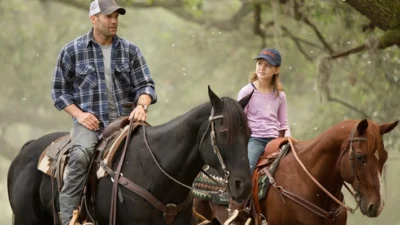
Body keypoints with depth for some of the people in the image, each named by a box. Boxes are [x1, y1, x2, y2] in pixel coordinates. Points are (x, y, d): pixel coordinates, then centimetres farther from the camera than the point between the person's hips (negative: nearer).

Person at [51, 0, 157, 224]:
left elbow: (145, 85, 8)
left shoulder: (130, 51, 9)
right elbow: (60, 90, 8)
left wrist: (141, 106, -15)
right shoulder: (72, 51, 4)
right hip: (89, 121, -3)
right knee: (80, 155, -33)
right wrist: (78, 114, -7)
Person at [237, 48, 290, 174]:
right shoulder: (247, 92, 1)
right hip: (254, 139, -4)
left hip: (274, 140, 4)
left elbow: (283, 124, 16)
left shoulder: (280, 96, 11)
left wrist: (287, 137, -4)